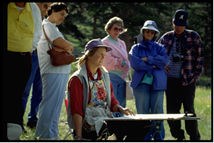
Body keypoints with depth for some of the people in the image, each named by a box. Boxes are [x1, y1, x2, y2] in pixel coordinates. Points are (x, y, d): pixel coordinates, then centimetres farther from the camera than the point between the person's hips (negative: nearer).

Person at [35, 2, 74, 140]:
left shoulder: (54, 27, 24)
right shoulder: (47, 25, -6)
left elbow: (65, 47, 16)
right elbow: (62, 44, -17)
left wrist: (66, 46, -5)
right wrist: (70, 46, 2)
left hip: (62, 71, 10)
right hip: (53, 70, -10)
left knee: (56, 103, 11)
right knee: (50, 102, -10)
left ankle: (52, 134, 16)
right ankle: (45, 135, -10)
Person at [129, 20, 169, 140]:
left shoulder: (159, 48, 17)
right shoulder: (136, 48, 14)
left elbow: (165, 60, -3)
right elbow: (134, 63, -4)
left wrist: (148, 59, -5)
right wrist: (152, 66, -6)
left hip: (157, 83, 1)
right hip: (141, 82, -1)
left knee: (157, 110, -4)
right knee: (142, 111, -6)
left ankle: (159, 137, 0)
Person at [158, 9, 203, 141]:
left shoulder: (193, 37, 2)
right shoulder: (166, 38, 9)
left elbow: (199, 57, 1)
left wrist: (196, 75, -5)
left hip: (187, 80, -4)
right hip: (170, 80, 4)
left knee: (189, 110, -5)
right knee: (171, 110, 5)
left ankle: (195, 138, 4)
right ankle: (179, 137, 15)